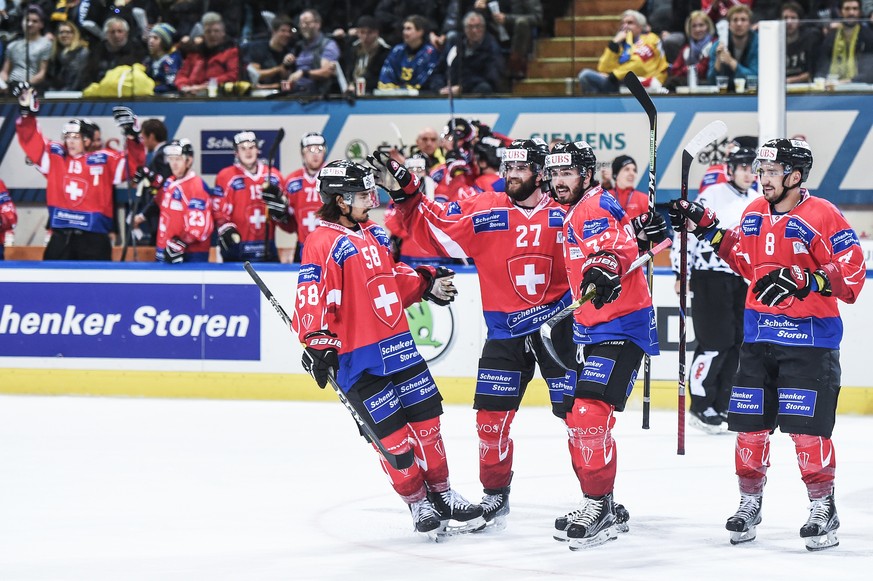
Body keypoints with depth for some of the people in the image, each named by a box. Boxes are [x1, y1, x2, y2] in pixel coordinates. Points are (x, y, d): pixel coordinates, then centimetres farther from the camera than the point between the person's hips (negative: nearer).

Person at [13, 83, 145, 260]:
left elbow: (132, 164, -3)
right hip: (61, 238, 3)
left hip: (93, 239, -3)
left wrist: (131, 135, -17)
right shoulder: (55, 156, 8)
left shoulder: (104, 160, 1)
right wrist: (26, 112, -6)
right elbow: (31, 141, 5)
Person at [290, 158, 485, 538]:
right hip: (357, 357, -8)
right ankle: (417, 503, 10)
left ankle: (442, 494, 23)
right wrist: (317, 343, -29)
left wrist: (427, 285, 12)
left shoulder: (375, 234, 12)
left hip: (399, 345, 8)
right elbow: (312, 298, -21)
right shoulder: (323, 243, -14)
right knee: (392, 434, -3)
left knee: (426, 420, 10)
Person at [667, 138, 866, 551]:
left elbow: (851, 279, -16)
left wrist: (800, 282, -27)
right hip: (759, 333, 6)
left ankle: (823, 509, 2)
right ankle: (749, 503, 23)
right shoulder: (754, 214, 8)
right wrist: (705, 228, 15)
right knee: (749, 422, 8)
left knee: (807, 427, -10)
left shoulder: (823, 217, -13)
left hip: (809, 336, -6)